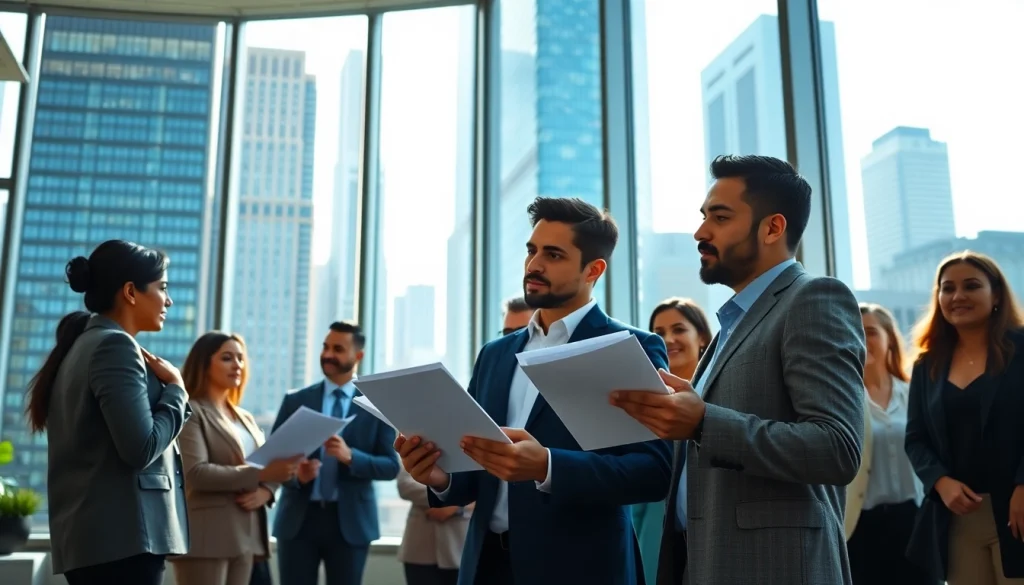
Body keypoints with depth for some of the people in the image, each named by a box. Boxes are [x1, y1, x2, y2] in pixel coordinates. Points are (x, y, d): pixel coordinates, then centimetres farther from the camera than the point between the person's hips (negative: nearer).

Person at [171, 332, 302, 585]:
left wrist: (265, 490, -7)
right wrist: (260, 474, -20)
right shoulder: (191, 412, -4)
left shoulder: (245, 418, 20)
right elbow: (196, 473, -17)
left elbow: (270, 467, 16)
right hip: (207, 535, -7)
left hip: (245, 534, 7)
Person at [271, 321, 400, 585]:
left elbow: (391, 466, -3)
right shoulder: (295, 400, 7)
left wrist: (350, 456, -20)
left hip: (350, 521, -1)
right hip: (299, 518, 1)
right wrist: (294, 474, -17)